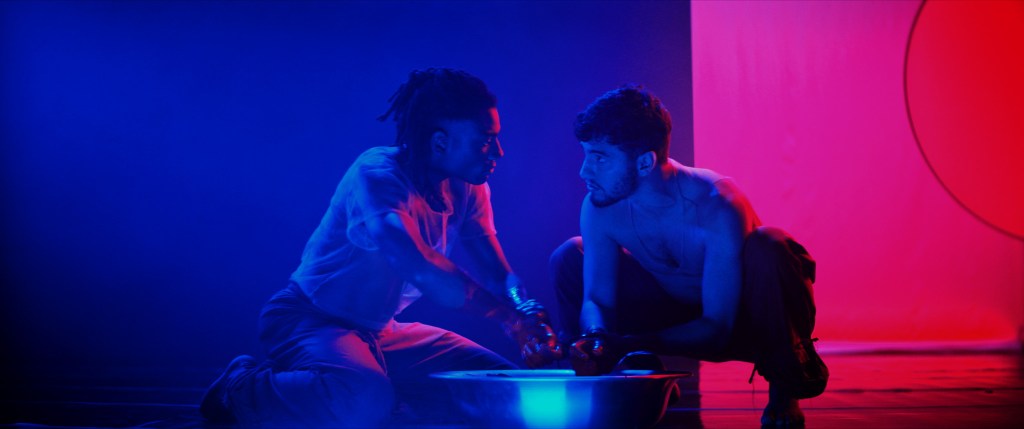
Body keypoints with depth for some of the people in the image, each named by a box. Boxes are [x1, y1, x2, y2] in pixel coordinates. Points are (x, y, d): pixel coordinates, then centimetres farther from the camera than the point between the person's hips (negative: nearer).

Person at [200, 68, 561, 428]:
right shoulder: (378, 174, -23)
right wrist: (508, 317, -34)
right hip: (311, 319, -9)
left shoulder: (468, 188, 1)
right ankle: (241, 388, -6)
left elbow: (498, 274, -2)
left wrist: (526, 312, -25)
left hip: (381, 332, 9)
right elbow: (417, 265, -37)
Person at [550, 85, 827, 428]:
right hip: (679, 316, 5)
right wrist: (595, 339, -39)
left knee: (768, 248, -38)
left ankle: (784, 388, -15)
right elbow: (596, 298, -14)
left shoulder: (717, 208, -34)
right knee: (570, 258, -10)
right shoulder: (598, 209, -18)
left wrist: (627, 344, -44)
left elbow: (717, 327, -33)